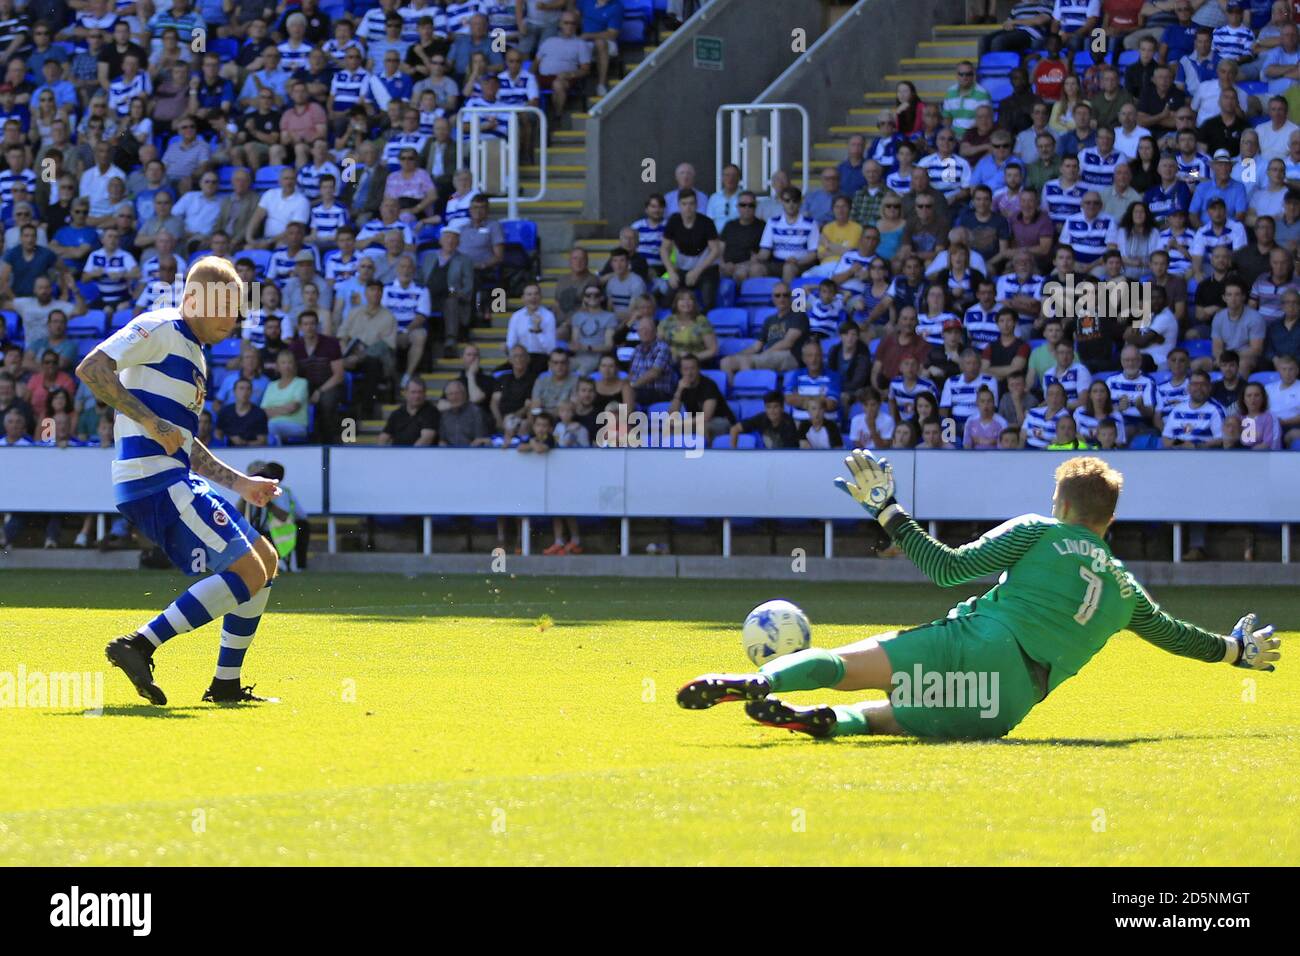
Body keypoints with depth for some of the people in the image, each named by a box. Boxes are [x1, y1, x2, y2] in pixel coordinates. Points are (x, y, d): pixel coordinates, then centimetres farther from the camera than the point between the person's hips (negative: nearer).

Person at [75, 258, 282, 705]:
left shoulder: (192, 354, 24)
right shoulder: (159, 330, -6)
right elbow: (91, 368, -19)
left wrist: (239, 483, 25)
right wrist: (151, 422, -22)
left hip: (174, 482, 10)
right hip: (155, 482, -10)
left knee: (265, 561, 14)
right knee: (248, 573, -14)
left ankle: (226, 684, 14)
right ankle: (139, 647, -17)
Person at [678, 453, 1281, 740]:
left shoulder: (1038, 532, 14)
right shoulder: (1125, 589, 25)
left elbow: (948, 568, 5)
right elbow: (1173, 633, 40)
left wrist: (887, 512, 12)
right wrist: (1235, 650, 58)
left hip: (973, 641, -3)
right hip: (1009, 705, 3)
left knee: (841, 665, -13)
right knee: (883, 717, 18)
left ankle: (757, 682, -45)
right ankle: (826, 720, -18)